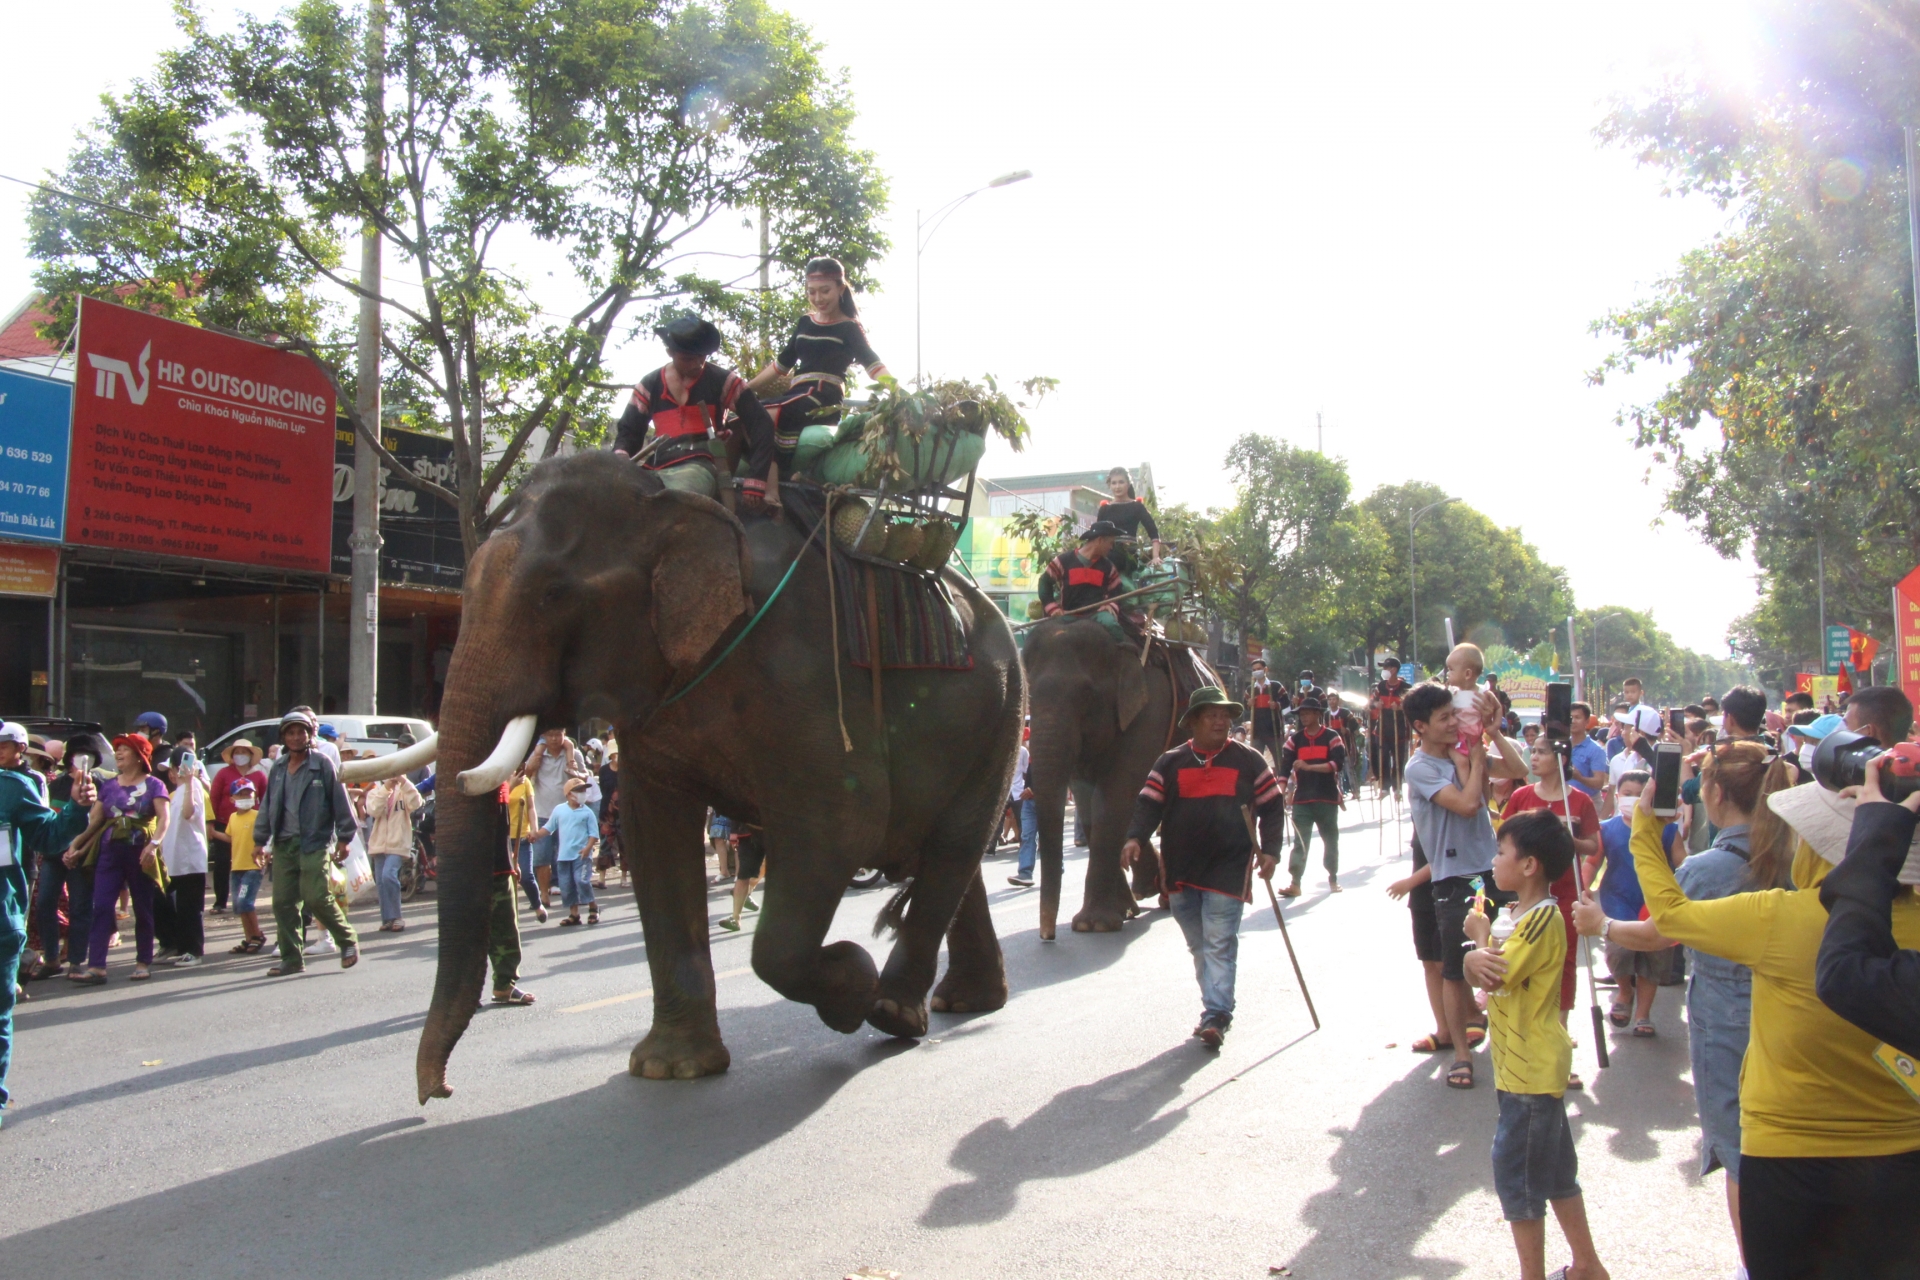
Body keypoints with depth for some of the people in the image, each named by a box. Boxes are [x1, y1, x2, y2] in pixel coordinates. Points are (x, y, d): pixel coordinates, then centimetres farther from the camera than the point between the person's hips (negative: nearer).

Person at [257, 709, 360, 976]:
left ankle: (348, 940, 7)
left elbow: (340, 801, -3)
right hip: (283, 844, 6)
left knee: (316, 898, -12)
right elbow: (268, 805, 20)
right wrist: (260, 840, 16)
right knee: (283, 902, 3)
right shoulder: (277, 769, 14)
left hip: (315, 843, -6)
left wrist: (343, 838, -5)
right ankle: (291, 958, 12)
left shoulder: (322, 764, -2)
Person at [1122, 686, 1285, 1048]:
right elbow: (1149, 803, 0)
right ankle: (1216, 1011, 22)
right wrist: (1135, 838, -17)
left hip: (1228, 869, -2)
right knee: (1199, 946, 10)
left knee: (1219, 944, -9)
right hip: (1180, 870, 3)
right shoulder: (1170, 763, 6)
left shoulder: (1248, 761, 4)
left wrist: (1270, 850, -3)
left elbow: (1272, 805, 7)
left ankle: (1215, 1017, -9)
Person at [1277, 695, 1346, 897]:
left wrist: (1309, 766, -23)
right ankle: (1295, 883, -8)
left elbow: (1338, 763, -13)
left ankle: (1333, 878, 26)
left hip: (1327, 798, -1)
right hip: (1302, 799, 1)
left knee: (1330, 839, 11)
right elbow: (1285, 765, -2)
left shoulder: (1331, 737, 0)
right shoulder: (1295, 739, 7)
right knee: (1300, 841, -5)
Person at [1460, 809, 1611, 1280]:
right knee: (1555, 1169, 19)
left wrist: (1481, 934, -9)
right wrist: (1478, 957, -20)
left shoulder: (1542, 919, -21)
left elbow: (1495, 975, -27)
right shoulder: (1519, 914, 10)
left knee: (1516, 1172, -2)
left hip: (1532, 1070, -10)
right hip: (1527, 1065, 10)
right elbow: (1478, 971, 4)